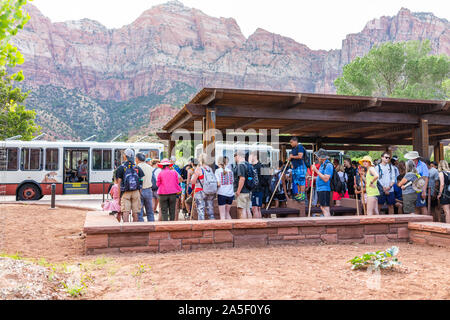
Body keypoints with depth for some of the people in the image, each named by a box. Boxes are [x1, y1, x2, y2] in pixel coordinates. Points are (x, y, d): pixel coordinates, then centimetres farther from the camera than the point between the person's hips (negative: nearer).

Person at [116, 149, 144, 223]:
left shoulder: (121, 168, -1)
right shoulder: (137, 168, 7)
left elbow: (119, 184, -2)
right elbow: (141, 183, 5)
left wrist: (119, 197, 3)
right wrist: (139, 194, 13)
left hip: (125, 193, -2)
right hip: (136, 192, 2)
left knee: (126, 213, -4)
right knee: (135, 213, 7)